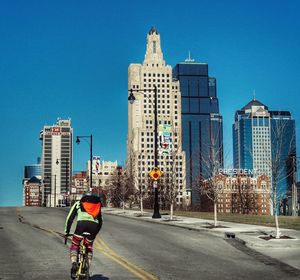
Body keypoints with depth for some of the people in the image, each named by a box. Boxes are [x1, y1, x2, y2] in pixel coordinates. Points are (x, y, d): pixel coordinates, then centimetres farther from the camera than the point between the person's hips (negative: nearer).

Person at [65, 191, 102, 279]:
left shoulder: (78, 204, 28)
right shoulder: (97, 205, 34)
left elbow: (70, 218, 24)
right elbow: (100, 222, 33)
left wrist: (66, 231, 32)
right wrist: (95, 233, 45)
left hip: (82, 223, -2)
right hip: (94, 225, 2)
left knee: (74, 245, 12)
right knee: (89, 247, 22)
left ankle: (74, 264, -12)